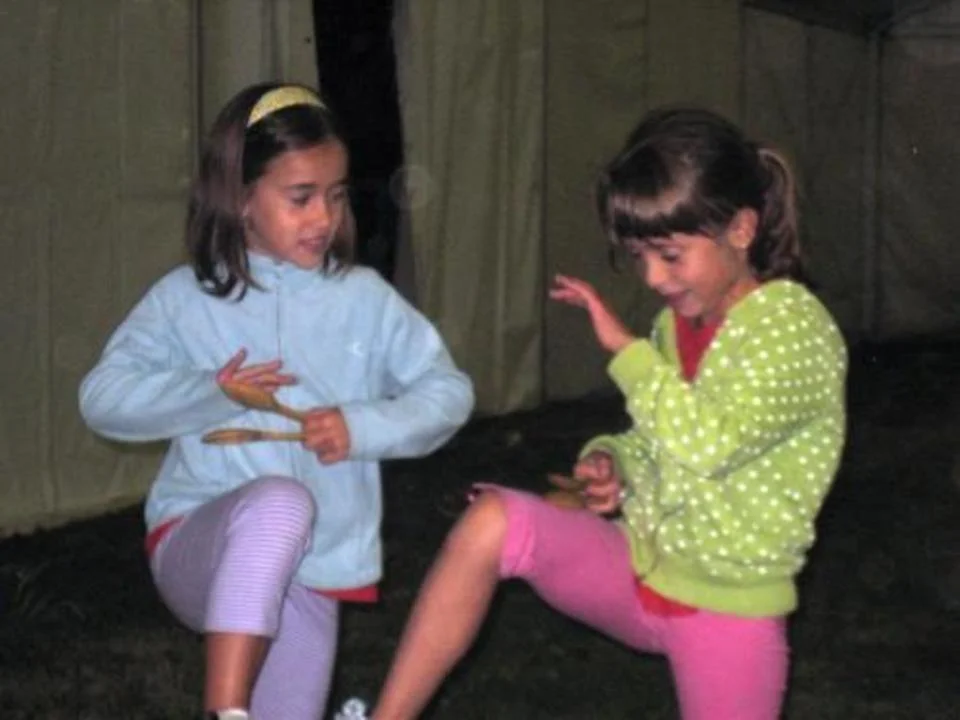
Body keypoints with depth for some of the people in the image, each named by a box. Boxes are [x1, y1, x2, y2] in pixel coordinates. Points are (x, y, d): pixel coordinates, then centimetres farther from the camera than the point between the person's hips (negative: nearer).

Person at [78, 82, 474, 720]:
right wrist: (208, 395, -19)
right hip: (197, 549, -3)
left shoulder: (364, 298, 0)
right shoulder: (186, 299, -2)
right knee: (279, 501, -37)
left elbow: (450, 392, 1)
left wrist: (364, 426, -16)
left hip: (307, 574, 3)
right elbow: (102, 398, -4)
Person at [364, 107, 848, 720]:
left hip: (728, 603, -5)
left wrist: (624, 347, -21)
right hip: (639, 565, 5)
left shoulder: (797, 328, -17)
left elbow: (706, 443, -32)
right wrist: (612, 464, -4)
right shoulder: (677, 321, 4)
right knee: (492, 520, -20)